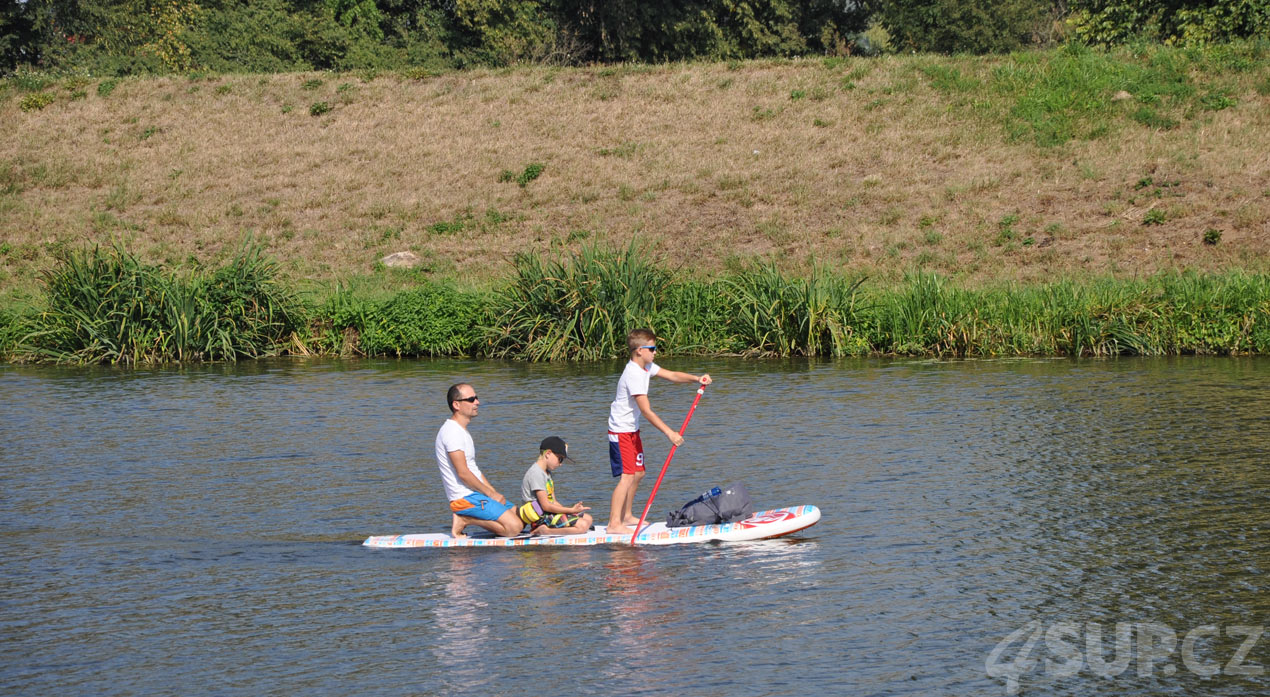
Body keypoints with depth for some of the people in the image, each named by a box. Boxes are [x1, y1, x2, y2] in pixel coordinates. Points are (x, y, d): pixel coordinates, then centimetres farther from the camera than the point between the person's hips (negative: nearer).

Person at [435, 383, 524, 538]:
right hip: (466, 497, -10)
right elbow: (463, 473, -20)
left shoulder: (461, 431, 18)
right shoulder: (452, 431, -16)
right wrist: (491, 494, -11)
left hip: (475, 494, 10)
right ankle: (464, 519, -7)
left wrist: (494, 493, 10)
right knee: (514, 527, -19)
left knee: (521, 518, 12)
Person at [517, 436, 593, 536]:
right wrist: (571, 510, -15)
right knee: (583, 525, -19)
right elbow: (546, 506, -18)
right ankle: (545, 531, -20)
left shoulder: (546, 473, 19)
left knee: (587, 518, 9)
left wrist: (571, 509, -1)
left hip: (549, 514, 10)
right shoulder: (536, 474, -15)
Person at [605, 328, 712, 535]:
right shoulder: (633, 375, -25)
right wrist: (669, 433, -30)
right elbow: (646, 411, -29)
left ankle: (626, 516, 28)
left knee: (638, 473, 16)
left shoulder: (646, 367, 5)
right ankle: (614, 524, -18)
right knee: (627, 476, -16)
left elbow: (671, 375, 10)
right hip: (621, 431, -10)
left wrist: (696, 378, -7)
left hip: (632, 429, 10)